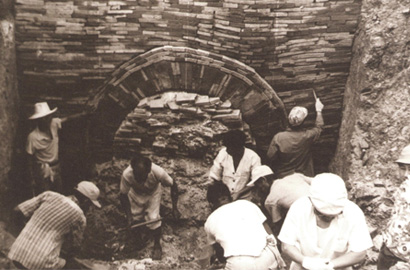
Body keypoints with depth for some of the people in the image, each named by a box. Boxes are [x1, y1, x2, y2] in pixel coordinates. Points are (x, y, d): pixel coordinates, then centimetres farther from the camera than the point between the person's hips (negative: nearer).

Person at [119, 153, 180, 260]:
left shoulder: (158, 172, -41)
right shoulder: (127, 174, -40)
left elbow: (173, 185, -22)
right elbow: (123, 195, -21)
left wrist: (174, 208, -19)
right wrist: (129, 216, -24)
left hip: (153, 192, -1)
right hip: (136, 194, 1)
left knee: (153, 218, -11)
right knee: (135, 217, 0)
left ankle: (157, 245, 15)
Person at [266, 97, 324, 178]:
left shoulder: (278, 137, -20)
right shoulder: (308, 135, -15)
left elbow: (270, 157, -11)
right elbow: (319, 126, 6)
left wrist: (276, 172, 7)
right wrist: (318, 111, 22)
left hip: (283, 177, -1)